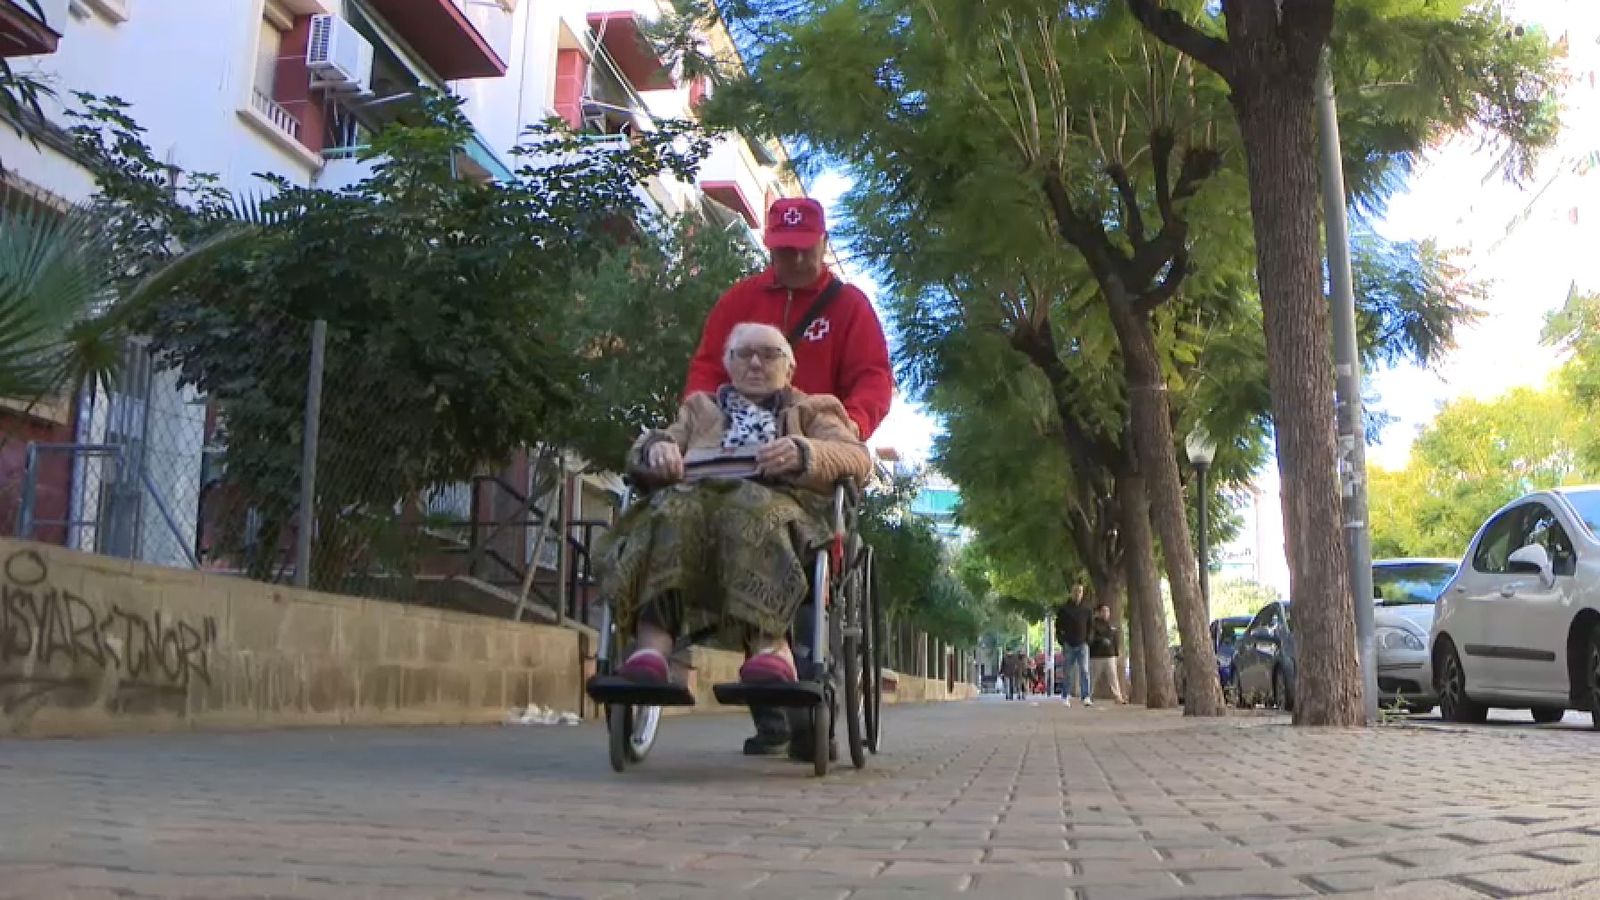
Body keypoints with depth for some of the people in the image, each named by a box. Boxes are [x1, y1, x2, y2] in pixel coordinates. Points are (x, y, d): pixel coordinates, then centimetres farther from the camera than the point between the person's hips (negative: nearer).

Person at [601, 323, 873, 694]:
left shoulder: (810, 411, 31)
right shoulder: (700, 408, 37)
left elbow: (857, 456, 11)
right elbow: (639, 451, 22)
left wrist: (806, 452, -11)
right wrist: (656, 447, -4)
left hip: (780, 500, -1)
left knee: (751, 508, -38)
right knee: (677, 506, -36)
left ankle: (771, 640, -56)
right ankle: (652, 645, -54)